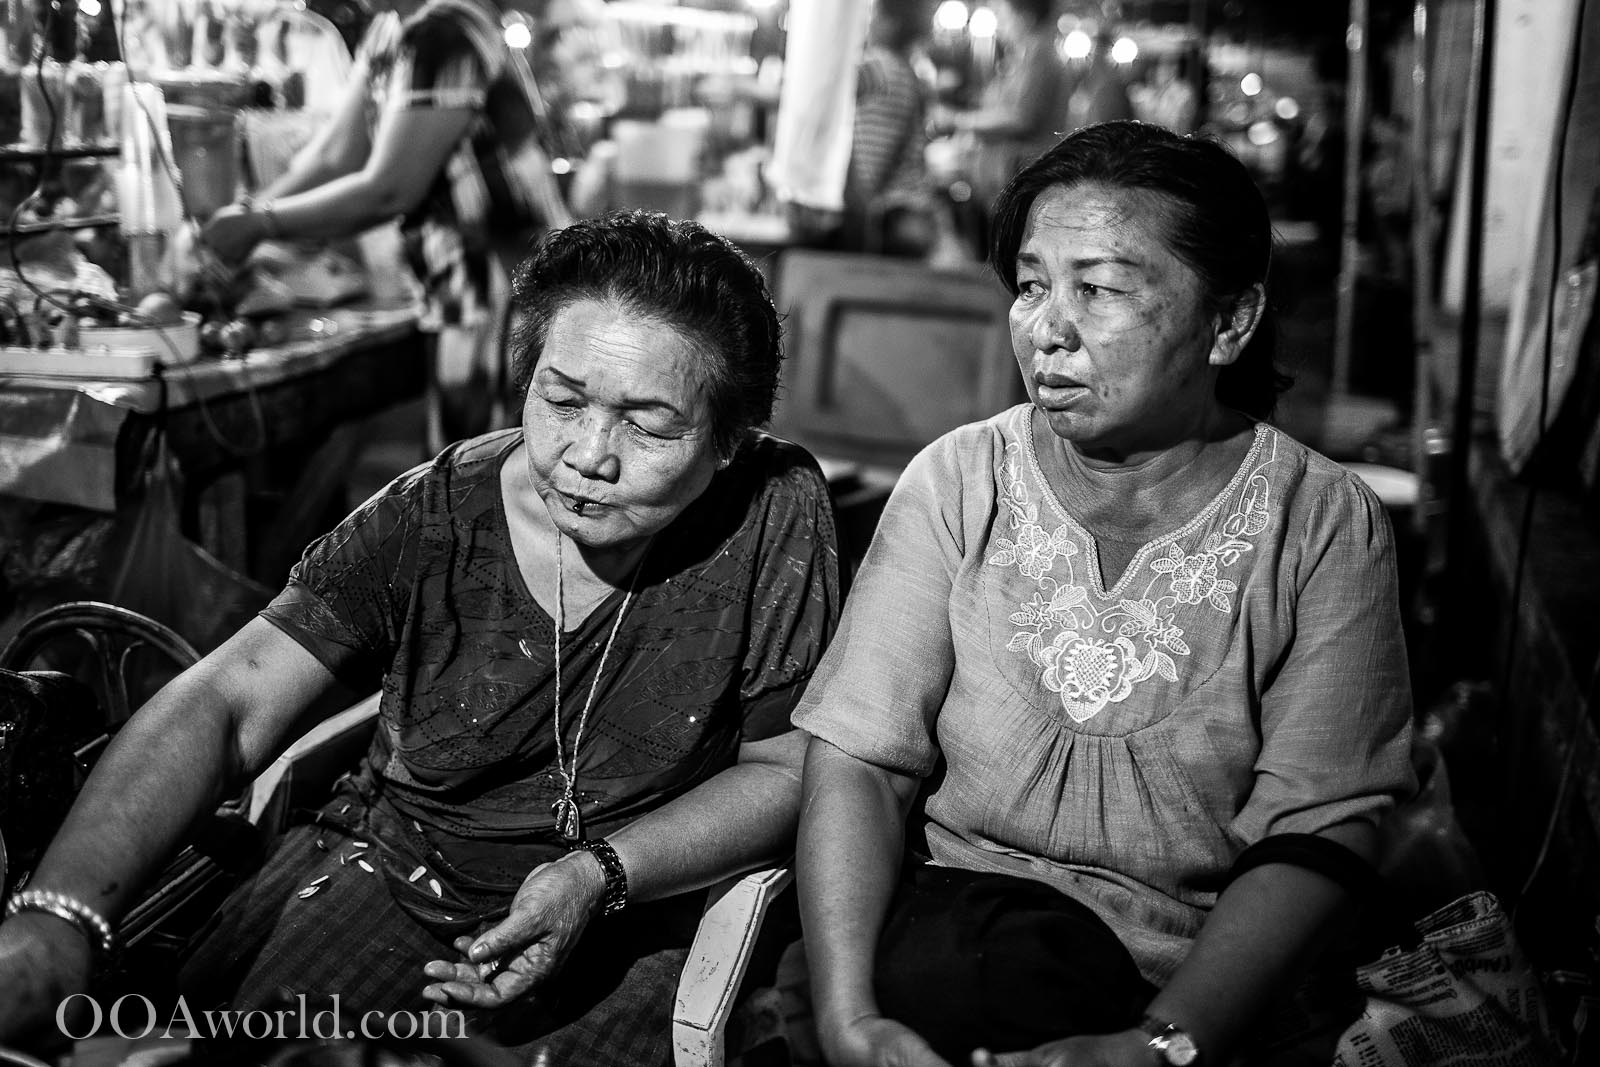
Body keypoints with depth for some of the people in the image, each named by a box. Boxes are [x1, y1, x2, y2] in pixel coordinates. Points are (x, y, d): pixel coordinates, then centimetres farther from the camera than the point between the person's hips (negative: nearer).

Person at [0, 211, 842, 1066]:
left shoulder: (776, 514, -16)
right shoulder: (429, 517, -13)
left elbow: (787, 769, -7)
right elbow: (224, 706, -20)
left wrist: (602, 872, -22)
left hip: (635, 923, 0)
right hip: (389, 875, 1)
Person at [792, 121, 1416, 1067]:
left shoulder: (1328, 525, -4)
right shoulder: (959, 481, 0)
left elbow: (1317, 830, -9)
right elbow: (860, 758, -6)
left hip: (1200, 981, 0)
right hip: (958, 932, 0)